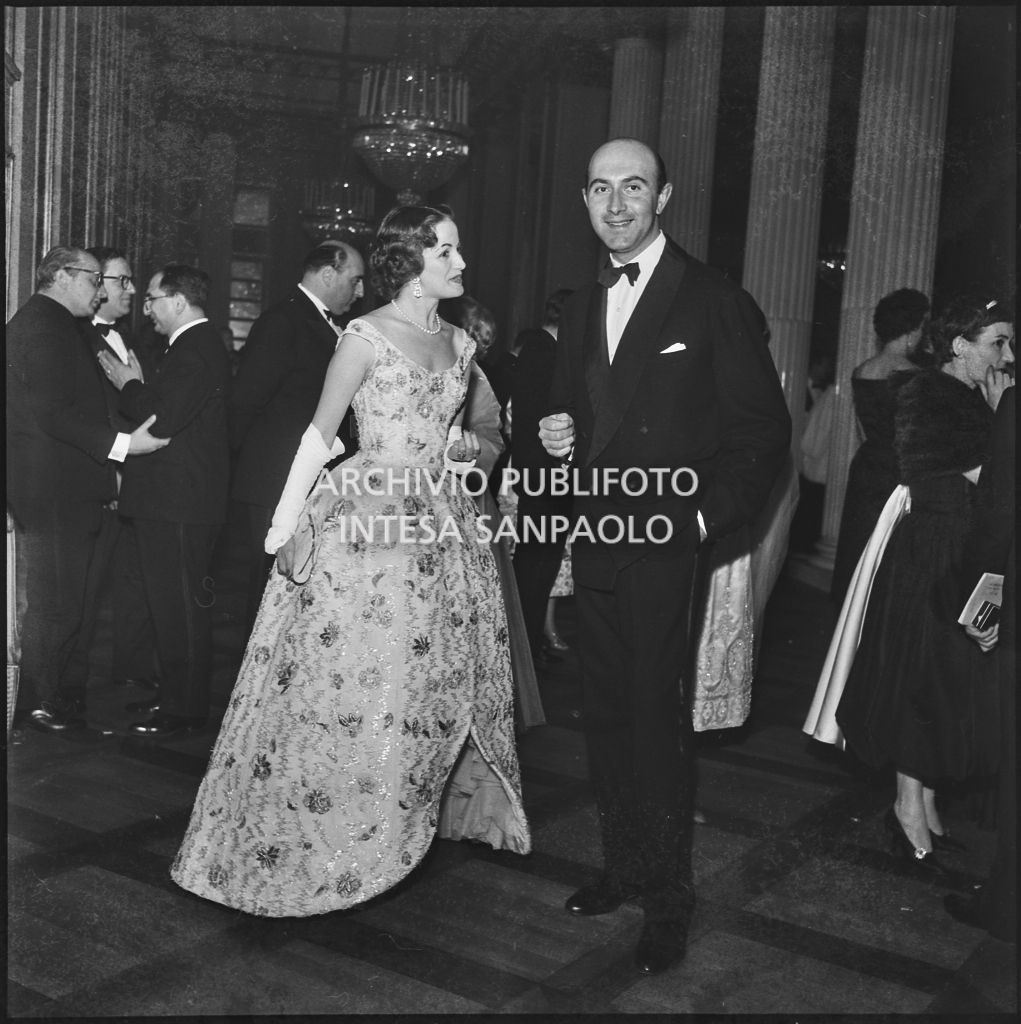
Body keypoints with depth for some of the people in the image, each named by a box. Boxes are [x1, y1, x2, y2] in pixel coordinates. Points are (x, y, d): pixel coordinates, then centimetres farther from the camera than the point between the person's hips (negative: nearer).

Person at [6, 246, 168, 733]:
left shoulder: (58, 325, 19)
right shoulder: (42, 323, -14)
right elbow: (52, 413, -23)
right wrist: (120, 444, -23)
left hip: (77, 490, 10)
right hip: (54, 494, -10)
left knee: (79, 603, 15)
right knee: (56, 606, 1)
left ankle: (70, 698, 26)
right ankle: (42, 705, 14)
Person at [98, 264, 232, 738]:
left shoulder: (194, 352, -18)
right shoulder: (200, 345, 16)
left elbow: (162, 420, -24)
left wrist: (129, 386, -9)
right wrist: (136, 385, 7)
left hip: (177, 503, -11)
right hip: (177, 498, 11)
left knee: (178, 606, -2)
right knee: (180, 604, 16)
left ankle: (181, 708, 7)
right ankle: (180, 698, 26)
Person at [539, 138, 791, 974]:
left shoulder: (714, 301, -7)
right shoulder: (582, 309, 14)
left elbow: (764, 429, -7)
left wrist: (712, 519, -14)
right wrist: (560, 438, 0)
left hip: (666, 540, -6)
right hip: (597, 540, 7)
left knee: (656, 716, -3)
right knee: (607, 712, 13)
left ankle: (669, 898, 11)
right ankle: (623, 866, 28)